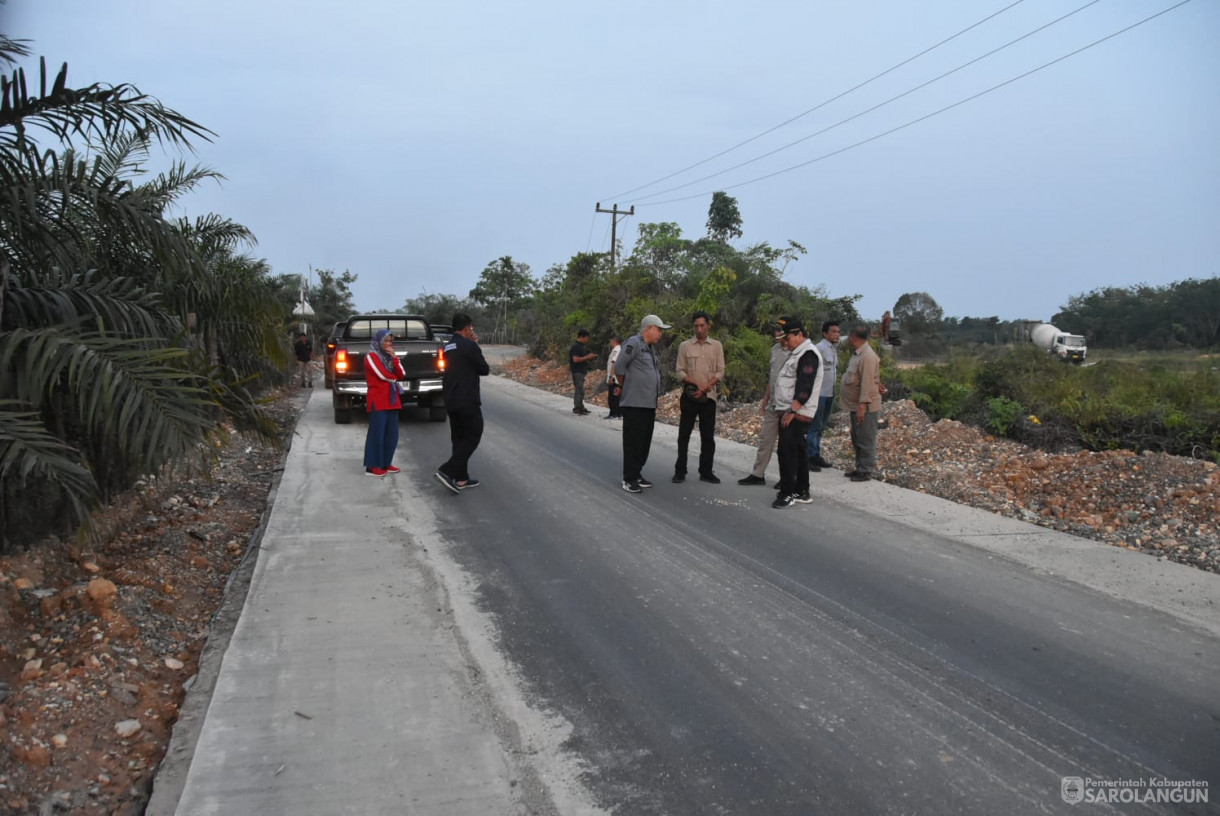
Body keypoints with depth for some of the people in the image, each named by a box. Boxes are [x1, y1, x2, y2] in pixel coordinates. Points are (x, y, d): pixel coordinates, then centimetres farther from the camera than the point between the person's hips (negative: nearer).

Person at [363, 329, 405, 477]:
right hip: (377, 401, -7)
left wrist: (394, 358, -5)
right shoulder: (371, 356, -5)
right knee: (377, 433, -7)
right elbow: (383, 375, -14)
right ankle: (372, 466, -2)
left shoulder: (389, 356, 17)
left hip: (392, 400, 7)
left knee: (392, 433, 5)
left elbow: (401, 375, 6)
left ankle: (386, 463, 13)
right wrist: (394, 377, 5)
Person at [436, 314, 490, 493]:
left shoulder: (448, 347, 13)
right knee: (473, 436, -2)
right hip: (467, 400, -9)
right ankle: (448, 470, -12)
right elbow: (484, 370, -9)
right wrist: (487, 368, 12)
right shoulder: (469, 346, -13)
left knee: (459, 437, 13)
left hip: (451, 400, 9)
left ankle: (461, 478, 15)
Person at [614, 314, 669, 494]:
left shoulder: (650, 348, 16)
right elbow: (619, 368, -14)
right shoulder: (634, 342, -12)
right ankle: (629, 479, 3)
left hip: (649, 404, 9)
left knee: (644, 442, 13)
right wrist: (627, 387, 1)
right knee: (633, 442, -3)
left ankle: (637, 475, 23)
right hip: (634, 404, -9)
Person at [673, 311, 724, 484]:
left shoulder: (717, 346, 5)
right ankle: (680, 471, 8)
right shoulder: (685, 346, 2)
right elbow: (680, 372, -2)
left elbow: (720, 372, 1)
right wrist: (697, 384, -16)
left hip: (709, 396, 1)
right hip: (689, 395, -1)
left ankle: (706, 472, 14)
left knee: (708, 436, 5)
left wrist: (705, 387, -13)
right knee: (684, 435, 1)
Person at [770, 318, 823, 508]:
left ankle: (787, 494, -5)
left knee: (787, 452, -10)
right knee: (797, 452, 13)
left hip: (796, 414, -10)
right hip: (788, 412, 10)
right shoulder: (796, 353, 19)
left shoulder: (808, 355, -14)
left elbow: (804, 387, -22)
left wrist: (791, 411, -23)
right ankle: (802, 492, 20)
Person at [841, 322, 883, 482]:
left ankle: (867, 470, 5)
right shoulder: (857, 354, 11)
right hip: (856, 405, 10)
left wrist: (862, 405, -26)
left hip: (866, 407, -10)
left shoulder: (867, 356, -21)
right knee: (857, 439, 17)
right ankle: (860, 467, 26)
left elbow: (867, 383, -24)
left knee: (866, 440, -2)